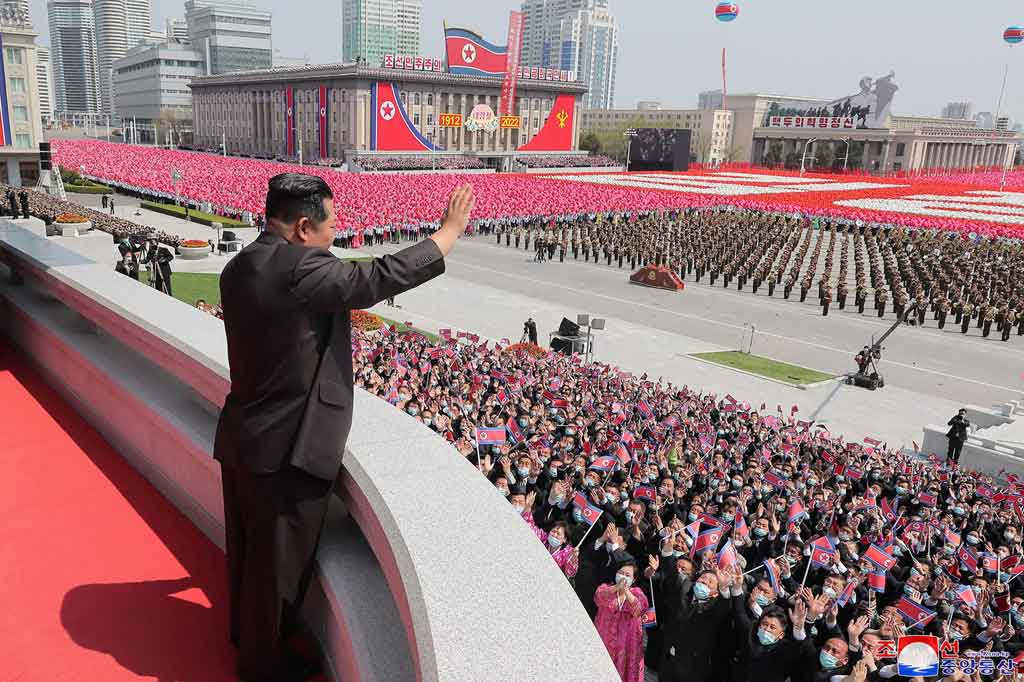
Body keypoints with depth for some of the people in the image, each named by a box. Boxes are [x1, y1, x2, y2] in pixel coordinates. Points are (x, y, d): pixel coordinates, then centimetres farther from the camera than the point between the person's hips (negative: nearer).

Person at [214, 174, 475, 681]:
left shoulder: (239, 268, 5)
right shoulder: (300, 268, -25)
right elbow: (379, 278, -22)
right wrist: (451, 230, -12)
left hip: (241, 436, 9)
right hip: (286, 449, -9)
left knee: (247, 547, 26)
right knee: (277, 562, 11)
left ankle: (243, 631, 48)